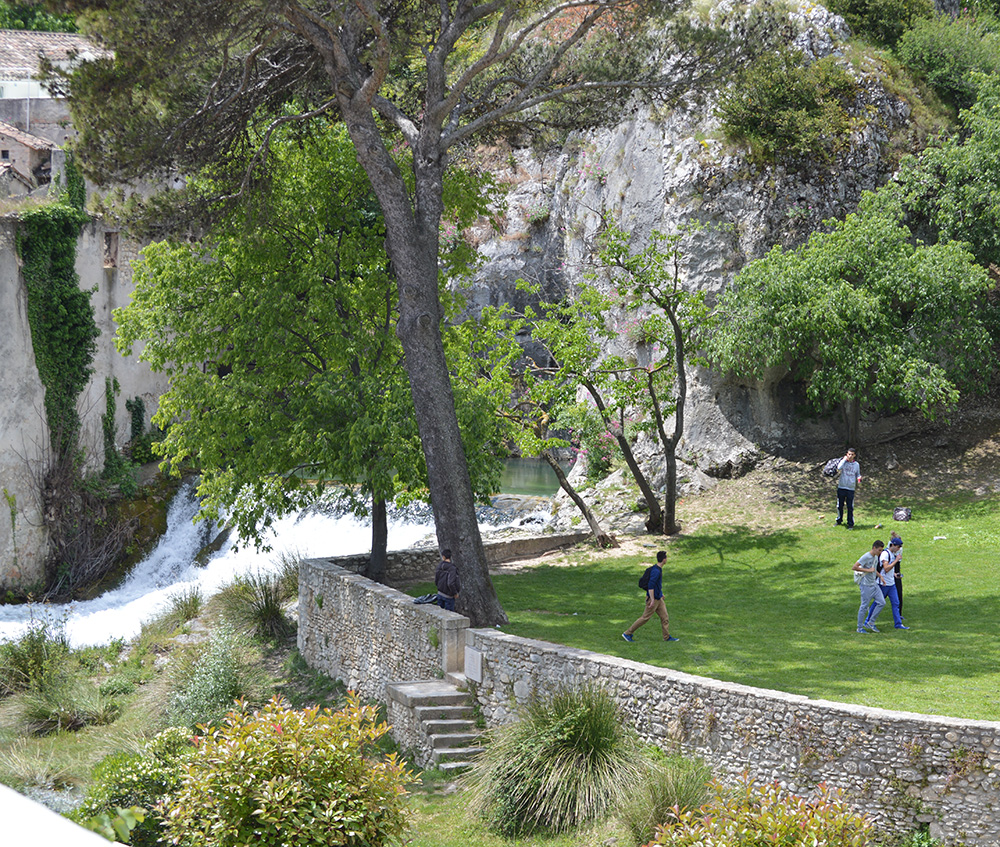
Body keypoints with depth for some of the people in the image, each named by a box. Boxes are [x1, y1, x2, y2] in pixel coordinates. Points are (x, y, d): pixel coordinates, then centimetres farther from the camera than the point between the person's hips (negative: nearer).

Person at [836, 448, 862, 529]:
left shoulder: (856, 464, 6)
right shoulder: (843, 462, -1)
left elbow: (858, 474, 17)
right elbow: (839, 468, -22)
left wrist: (859, 478, -5)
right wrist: (844, 459, -13)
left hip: (851, 488, 0)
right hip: (841, 487, 0)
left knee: (850, 507, -2)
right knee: (840, 505, 10)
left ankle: (850, 524, 6)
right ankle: (839, 520, 28)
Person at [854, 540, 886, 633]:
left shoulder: (876, 557, 11)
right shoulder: (866, 557, -16)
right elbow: (854, 567, -23)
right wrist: (868, 570, -21)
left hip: (874, 583, 8)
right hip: (866, 585, -8)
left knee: (882, 602, 1)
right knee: (864, 606, -2)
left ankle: (871, 623, 11)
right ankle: (860, 628, 9)